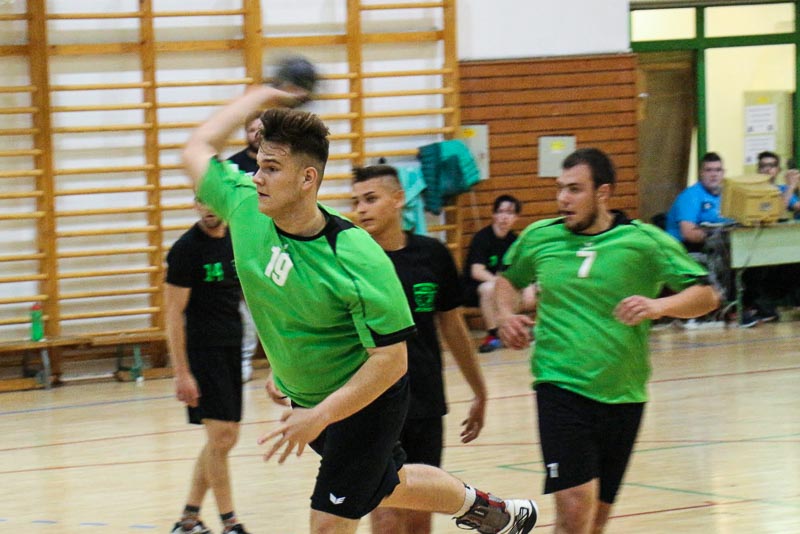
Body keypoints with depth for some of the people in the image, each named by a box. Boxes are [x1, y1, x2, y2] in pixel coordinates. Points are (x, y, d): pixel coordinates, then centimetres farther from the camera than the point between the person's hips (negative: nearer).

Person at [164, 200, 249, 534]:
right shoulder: (186, 249, -12)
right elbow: (173, 313, -12)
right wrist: (182, 373, -16)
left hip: (232, 350, 7)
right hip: (202, 353, -7)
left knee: (224, 439, 9)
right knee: (220, 437, -9)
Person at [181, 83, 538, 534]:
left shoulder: (359, 260, -32)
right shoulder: (244, 209, -17)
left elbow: (391, 359, -28)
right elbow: (199, 147, 2)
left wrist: (321, 415, -33)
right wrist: (261, 96, 2)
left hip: (366, 398, -7)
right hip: (304, 396, 7)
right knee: (387, 486, 26)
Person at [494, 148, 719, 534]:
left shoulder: (645, 241, -2)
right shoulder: (538, 237, 4)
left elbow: (706, 296, -1)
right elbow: (507, 279, 25)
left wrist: (660, 306, -19)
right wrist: (505, 313, 4)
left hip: (622, 396, 1)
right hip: (561, 387, -1)